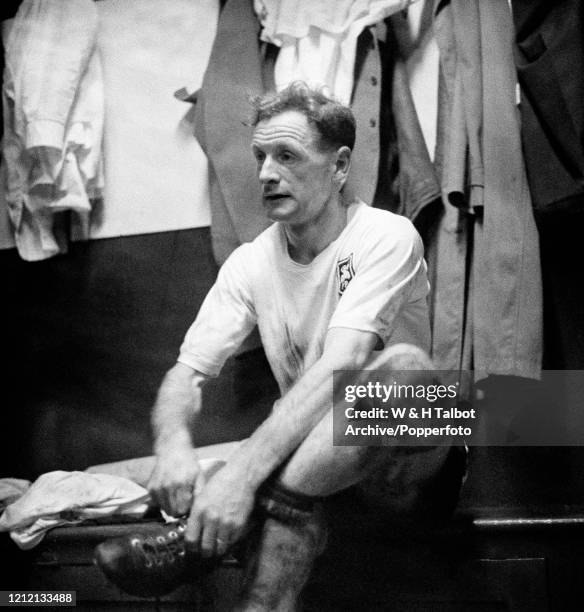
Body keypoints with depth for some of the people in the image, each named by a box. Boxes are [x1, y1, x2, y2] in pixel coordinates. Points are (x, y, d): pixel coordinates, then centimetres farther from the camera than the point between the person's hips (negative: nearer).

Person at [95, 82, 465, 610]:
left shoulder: (386, 237, -14)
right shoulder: (250, 263, 2)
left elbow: (338, 369, -27)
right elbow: (187, 373, -4)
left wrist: (242, 472, -39)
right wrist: (173, 445, -29)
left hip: (402, 453, -3)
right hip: (306, 455, 3)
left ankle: (283, 507, -34)